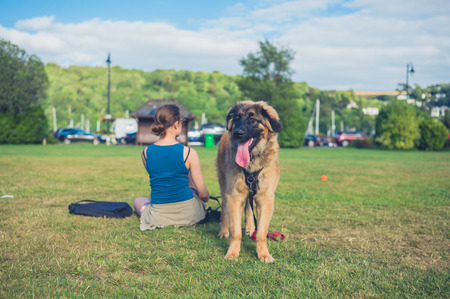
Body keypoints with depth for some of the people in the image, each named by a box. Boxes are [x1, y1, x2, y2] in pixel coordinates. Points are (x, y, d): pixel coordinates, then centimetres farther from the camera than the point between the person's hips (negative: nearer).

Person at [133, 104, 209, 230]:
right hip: (187, 215, -2)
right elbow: (203, 194, -8)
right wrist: (205, 199, 15)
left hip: (159, 217, 2)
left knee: (137, 201, 36)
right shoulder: (189, 153, -15)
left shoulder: (145, 152, -8)